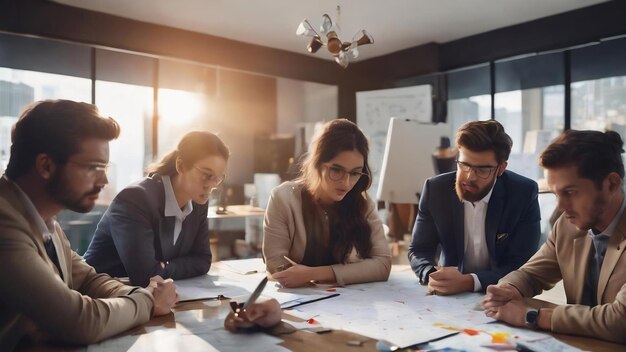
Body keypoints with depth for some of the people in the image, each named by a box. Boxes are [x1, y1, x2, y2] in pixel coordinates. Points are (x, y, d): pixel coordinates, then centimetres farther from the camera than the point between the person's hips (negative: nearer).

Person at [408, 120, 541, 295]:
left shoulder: (524, 194, -13)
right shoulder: (436, 189, -8)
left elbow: (523, 265, -14)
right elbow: (418, 249, -1)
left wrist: (468, 282, -28)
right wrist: (431, 275, -23)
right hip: (449, 296, 2)